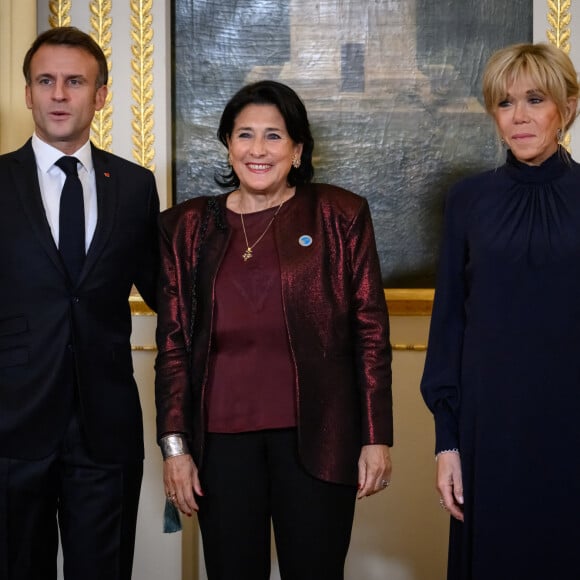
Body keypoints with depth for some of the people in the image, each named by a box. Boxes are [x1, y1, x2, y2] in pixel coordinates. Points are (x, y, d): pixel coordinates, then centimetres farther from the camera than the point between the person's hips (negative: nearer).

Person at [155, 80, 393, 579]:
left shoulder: (341, 216, 1)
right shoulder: (187, 226, 7)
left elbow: (371, 332, 0)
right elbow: (174, 343, 7)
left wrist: (377, 438, -3)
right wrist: (175, 444, 1)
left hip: (315, 436, -1)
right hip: (222, 438, 2)